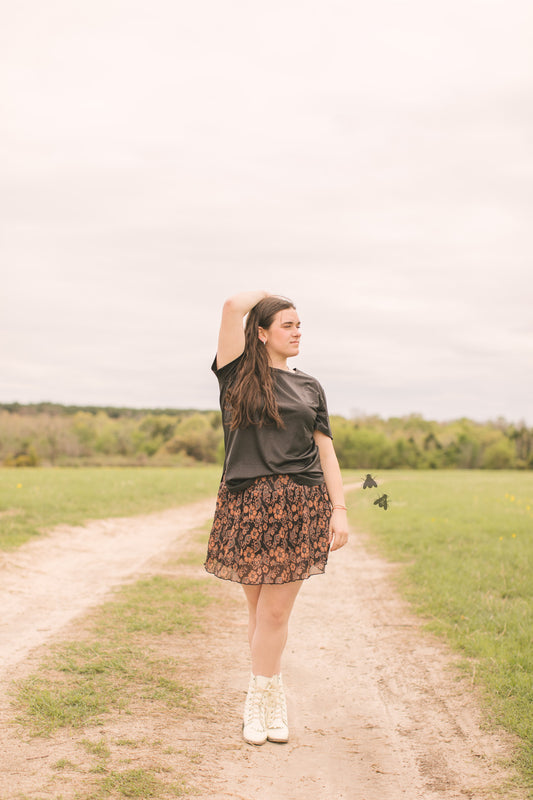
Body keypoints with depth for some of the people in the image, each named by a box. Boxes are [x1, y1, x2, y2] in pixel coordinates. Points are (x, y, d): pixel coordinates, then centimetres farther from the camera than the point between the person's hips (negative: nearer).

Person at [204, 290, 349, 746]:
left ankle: (260, 700, 12)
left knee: (276, 609, -2)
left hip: (300, 506, 1)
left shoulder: (309, 388, 15)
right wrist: (265, 294, 14)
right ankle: (273, 696, 21)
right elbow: (234, 306, -7)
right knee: (260, 608, 6)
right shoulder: (238, 374, 6)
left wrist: (340, 510, 4)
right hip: (247, 503, -1)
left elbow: (326, 452, 12)